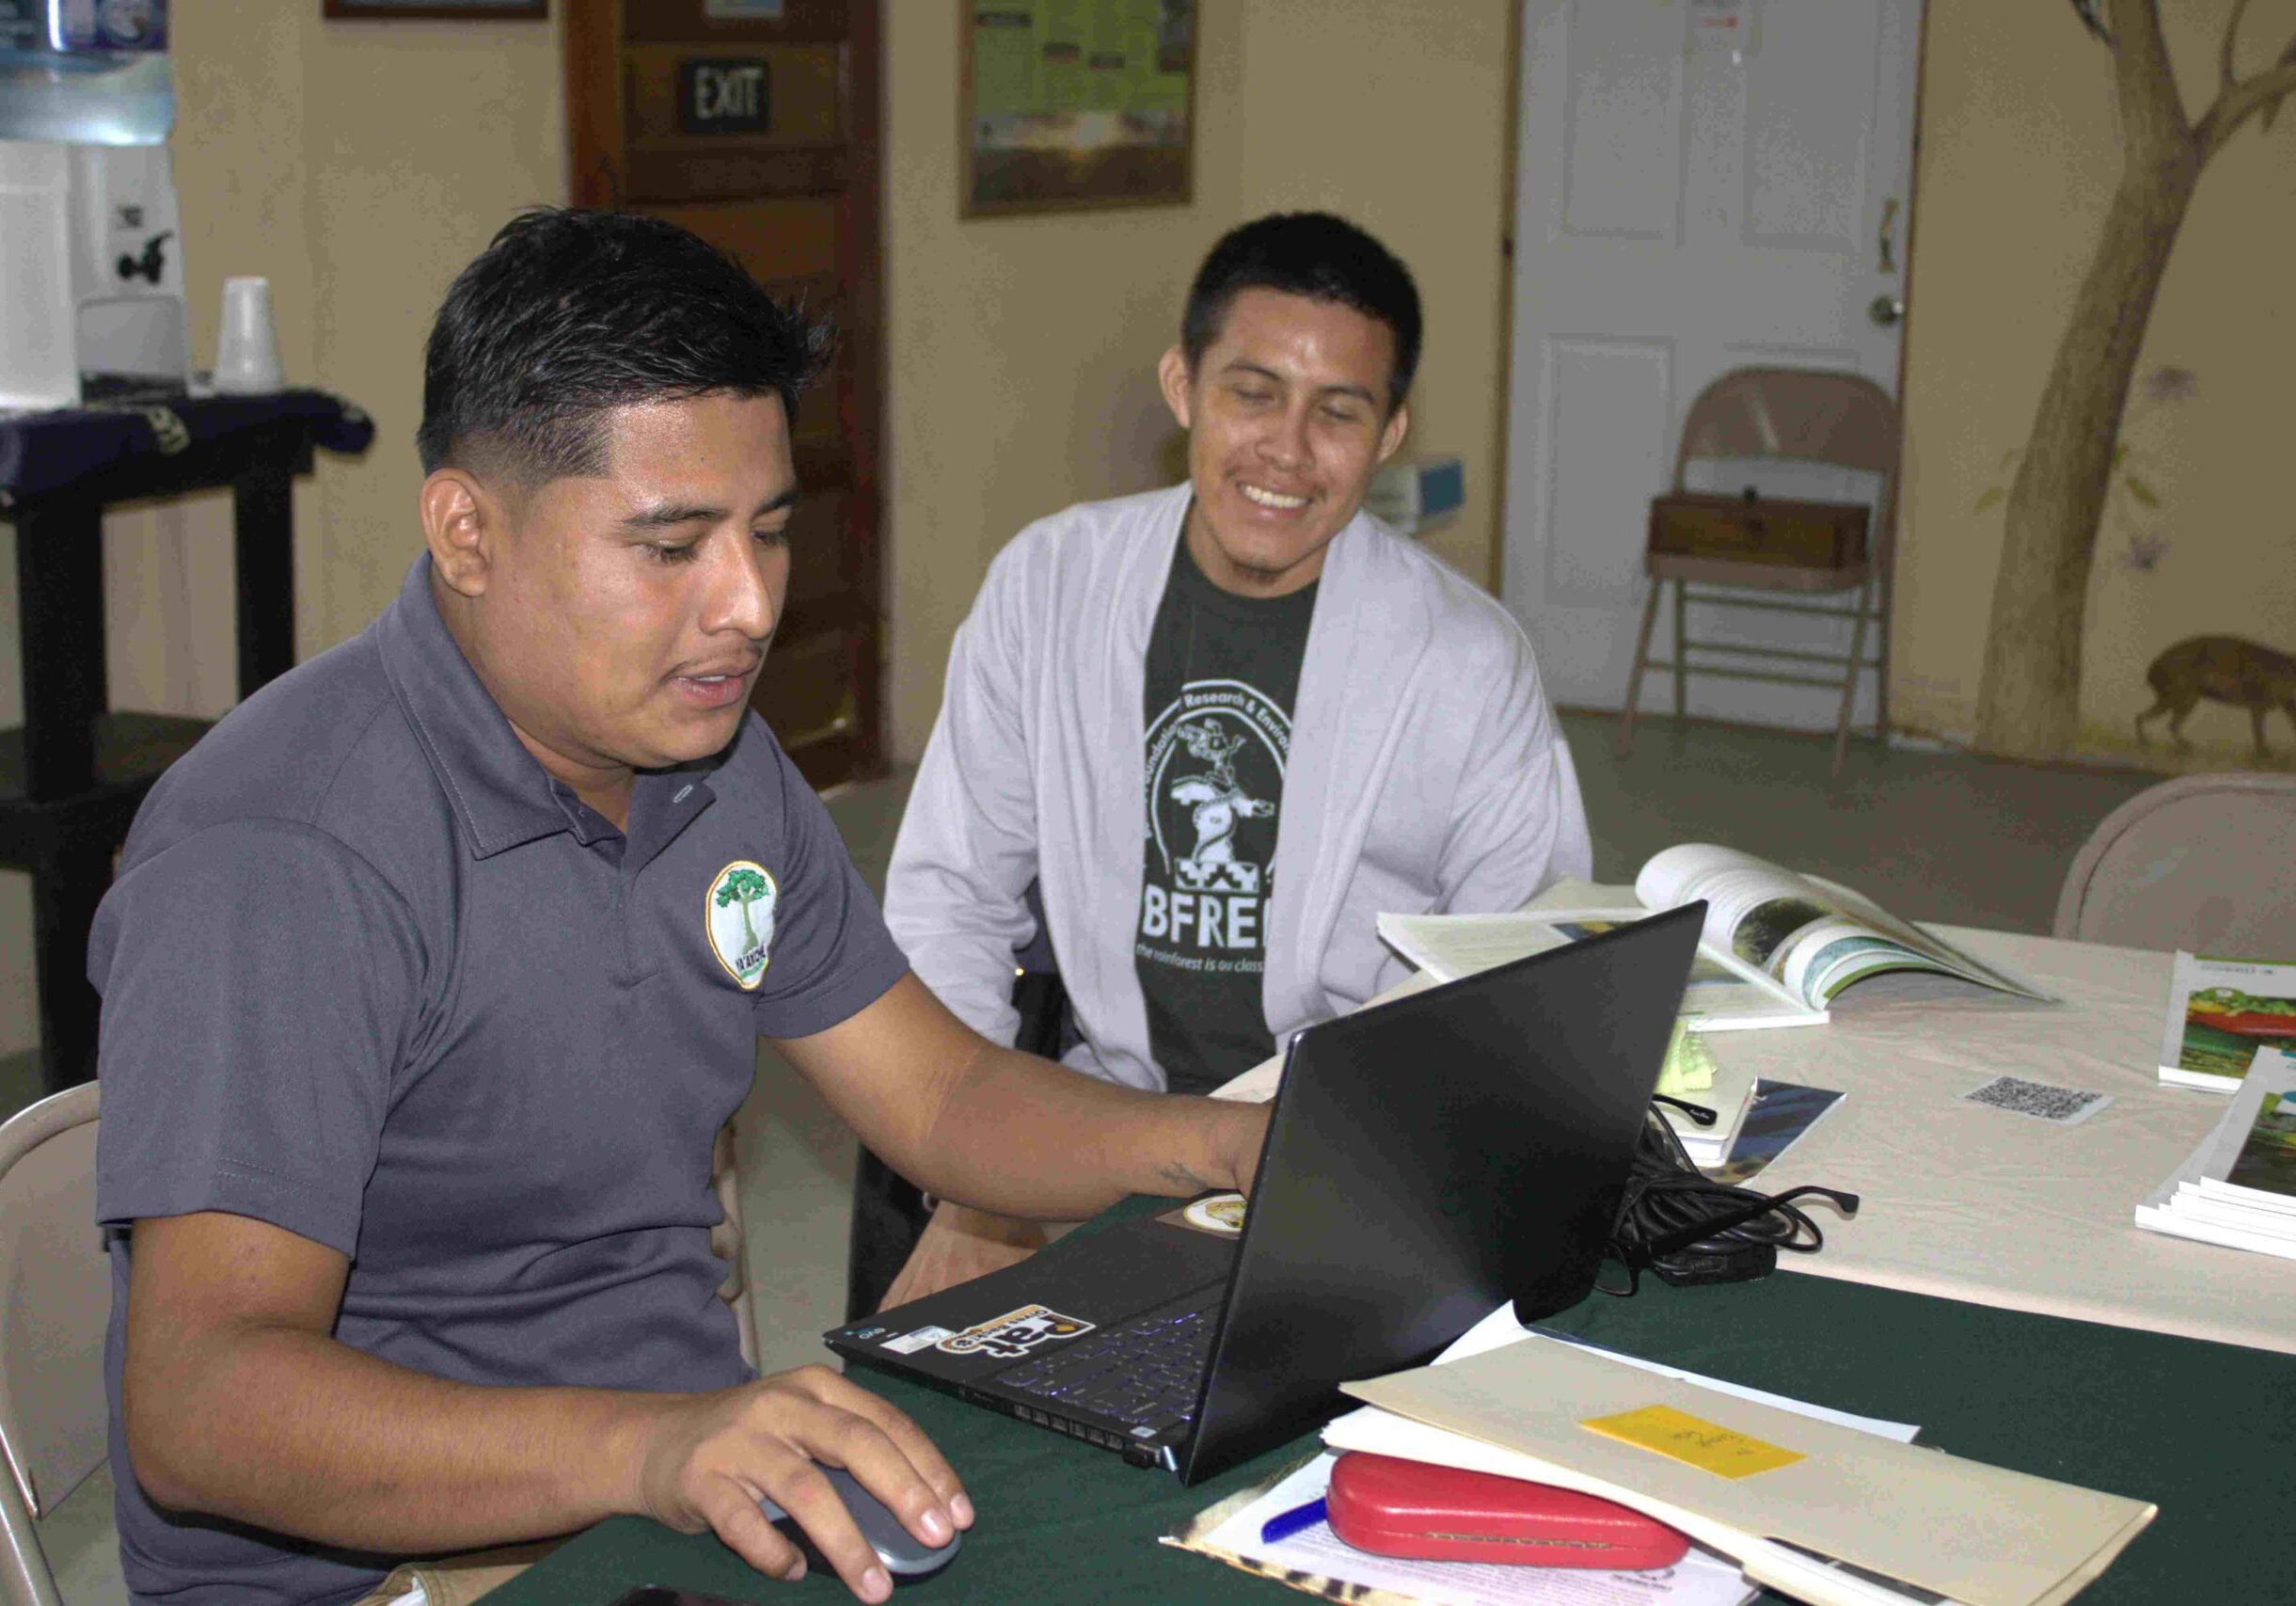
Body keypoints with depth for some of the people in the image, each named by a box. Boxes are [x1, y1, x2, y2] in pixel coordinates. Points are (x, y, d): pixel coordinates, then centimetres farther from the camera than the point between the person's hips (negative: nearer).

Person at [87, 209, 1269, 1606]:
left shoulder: (719, 760, 7)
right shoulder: (280, 857, -20)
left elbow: (942, 1096, 14)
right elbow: (196, 1402, -29)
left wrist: (1240, 1144, -3)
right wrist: (644, 1448, -43)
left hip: (710, 1486, 8)